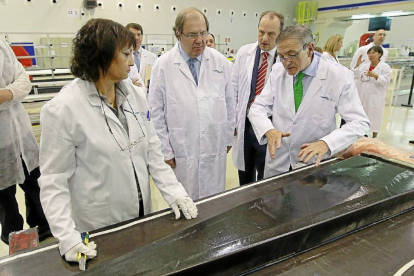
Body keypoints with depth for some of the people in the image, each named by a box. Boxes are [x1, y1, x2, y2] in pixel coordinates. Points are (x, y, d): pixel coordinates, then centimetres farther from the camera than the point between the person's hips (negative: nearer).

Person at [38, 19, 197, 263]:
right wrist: (68, 238, -23)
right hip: (98, 228, -5)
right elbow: (54, 180, -14)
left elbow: (152, 151, 1)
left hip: (142, 214, 5)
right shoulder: (63, 108, -18)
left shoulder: (134, 94, -3)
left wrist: (174, 192, -8)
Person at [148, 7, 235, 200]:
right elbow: (156, 113, -3)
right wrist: (165, 151, -3)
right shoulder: (163, 65, -6)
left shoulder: (220, 62, 1)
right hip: (181, 152, -2)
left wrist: (228, 138, 12)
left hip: (215, 149, 2)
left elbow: (229, 102, 9)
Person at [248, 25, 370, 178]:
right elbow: (258, 108, -5)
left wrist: (326, 143, -30)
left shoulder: (340, 76, -13)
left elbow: (359, 122, -13)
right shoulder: (278, 71, -4)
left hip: (314, 165, -2)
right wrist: (269, 130, -27)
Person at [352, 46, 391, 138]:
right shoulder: (364, 66, 11)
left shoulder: (385, 67, -4)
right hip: (362, 96, 5)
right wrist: (357, 65, -3)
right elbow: (355, 77, 5)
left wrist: (375, 76, -27)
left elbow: (385, 81, -13)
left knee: (374, 116, 3)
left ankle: (374, 137, 18)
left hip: (375, 98, -4)